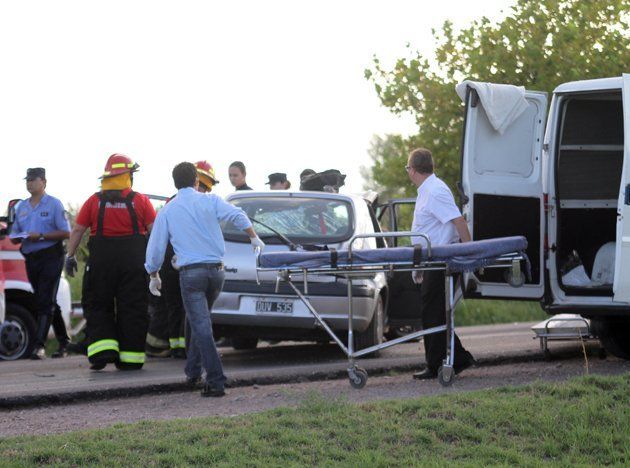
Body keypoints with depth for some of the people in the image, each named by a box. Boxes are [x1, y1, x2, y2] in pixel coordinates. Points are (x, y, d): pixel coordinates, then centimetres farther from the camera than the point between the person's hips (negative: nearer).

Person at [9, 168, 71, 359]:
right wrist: (18, 237, -6)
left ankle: (39, 345, -19)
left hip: (50, 256, -6)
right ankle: (63, 342, 21)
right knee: (47, 302, 11)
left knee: (45, 302, -12)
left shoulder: (54, 204, -2)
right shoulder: (21, 207, 16)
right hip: (31, 258, 7)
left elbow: (65, 232, -10)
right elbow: (14, 236, 18)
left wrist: (41, 236, -18)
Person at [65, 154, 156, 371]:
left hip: (101, 260, 1)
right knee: (132, 308, 6)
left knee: (97, 306, 11)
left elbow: (77, 230, 1)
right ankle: (130, 357, 6)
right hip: (133, 261, 0)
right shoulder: (140, 201, 0)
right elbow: (155, 230, -4)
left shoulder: (95, 201, 3)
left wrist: (70, 256, 8)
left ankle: (103, 350, -4)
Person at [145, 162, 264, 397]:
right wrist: (254, 237, 2)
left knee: (201, 327, -8)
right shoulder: (210, 201, 4)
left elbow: (155, 248, 9)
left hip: (190, 273, -3)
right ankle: (193, 372, 26)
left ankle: (216, 382, -17)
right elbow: (238, 216, -11)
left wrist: (154, 276, 22)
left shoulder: (167, 212, 5)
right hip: (216, 271, 3)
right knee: (201, 322, 22)